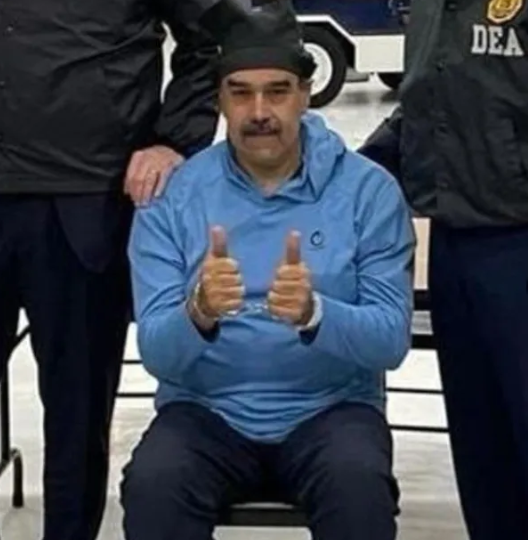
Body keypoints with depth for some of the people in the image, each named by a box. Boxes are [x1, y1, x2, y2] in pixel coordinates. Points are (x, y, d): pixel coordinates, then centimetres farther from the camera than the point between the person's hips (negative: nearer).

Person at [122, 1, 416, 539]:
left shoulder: (368, 189, -5)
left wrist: (314, 314, -30)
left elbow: (391, 339, -10)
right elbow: (156, 352, -8)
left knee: (359, 485, -32)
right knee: (152, 484, -29)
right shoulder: (172, 196, -3)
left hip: (329, 410, 0)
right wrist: (198, 314, -31)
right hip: (208, 412, 1)